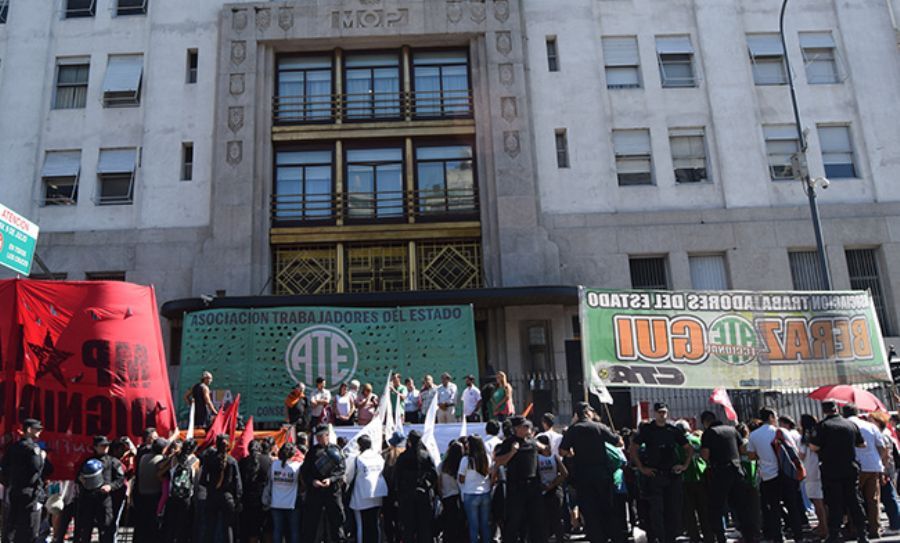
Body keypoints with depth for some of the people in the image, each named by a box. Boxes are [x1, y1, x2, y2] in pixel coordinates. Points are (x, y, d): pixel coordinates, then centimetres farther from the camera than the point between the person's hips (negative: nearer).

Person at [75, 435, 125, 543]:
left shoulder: (113, 462, 8)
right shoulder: (87, 462, 17)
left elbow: (121, 479, 3)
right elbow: (78, 475, 26)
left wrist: (110, 486, -14)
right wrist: (80, 479, 3)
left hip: (104, 499, -3)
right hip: (86, 499, 3)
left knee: (106, 530, -3)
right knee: (83, 529, 8)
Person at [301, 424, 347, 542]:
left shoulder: (335, 449, 2)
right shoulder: (312, 451, 6)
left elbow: (342, 468, -3)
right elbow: (304, 471, 5)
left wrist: (331, 479, -18)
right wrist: (312, 481, -12)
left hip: (333, 490, -1)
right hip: (314, 490, 2)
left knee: (336, 519, 3)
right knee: (311, 520, 6)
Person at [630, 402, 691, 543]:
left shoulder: (674, 430, 9)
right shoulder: (646, 429, 1)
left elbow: (689, 448, 18)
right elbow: (633, 449, 1)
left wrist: (685, 465, 7)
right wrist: (641, 468, -5)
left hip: (673, 474, 3)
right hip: (654, 475, -3)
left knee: (674, 509, 6)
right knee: (656, 509, -6)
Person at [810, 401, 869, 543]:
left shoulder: (823, 425, -11)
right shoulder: (851, 424, 3)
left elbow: (814, 447, -15)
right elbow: (862, 444, 14)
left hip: (831, 471, -4)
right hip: (851, 470, 4)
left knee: (834, 504, 2)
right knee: (855, 501, 13)